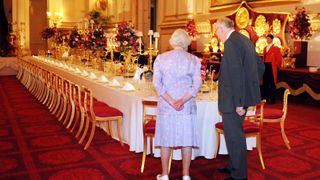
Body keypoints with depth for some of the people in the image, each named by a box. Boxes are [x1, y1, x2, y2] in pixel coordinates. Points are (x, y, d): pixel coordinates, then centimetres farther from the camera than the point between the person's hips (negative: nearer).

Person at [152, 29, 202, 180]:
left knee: (166, 139, 11)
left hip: (166, 105, 0)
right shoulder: (193, 59, 0)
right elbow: (197, 84, -9)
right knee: (186, 139, 10)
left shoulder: (161, 58, 0)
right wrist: (182, 100, -13)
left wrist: (171, 101, -10)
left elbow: (157, 83, -8)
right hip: (187, 106, 0)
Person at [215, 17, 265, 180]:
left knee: (234, 136, 2)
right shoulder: (244, 40, 12)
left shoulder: (231, 43, -18)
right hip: (240, 98, 10)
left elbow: (237, 76, -24)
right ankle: (233, 166, 37)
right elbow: (260, 66, 17)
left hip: (233, 100, -10)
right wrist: (251, 86, 20)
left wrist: (239, 104, -21)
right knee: (234, 133, 22)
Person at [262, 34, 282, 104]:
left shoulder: (276, 48, -4)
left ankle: (272, 99, 2)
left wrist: (276, 66, -5)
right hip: (265, 67, 6)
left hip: (271, 68, -6)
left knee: (272, 84, -3)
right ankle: (265, 98, 18)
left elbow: (279, 59, -5)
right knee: (265, 83, 9)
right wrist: (264, 65, 9)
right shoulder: (265, 48, 16)